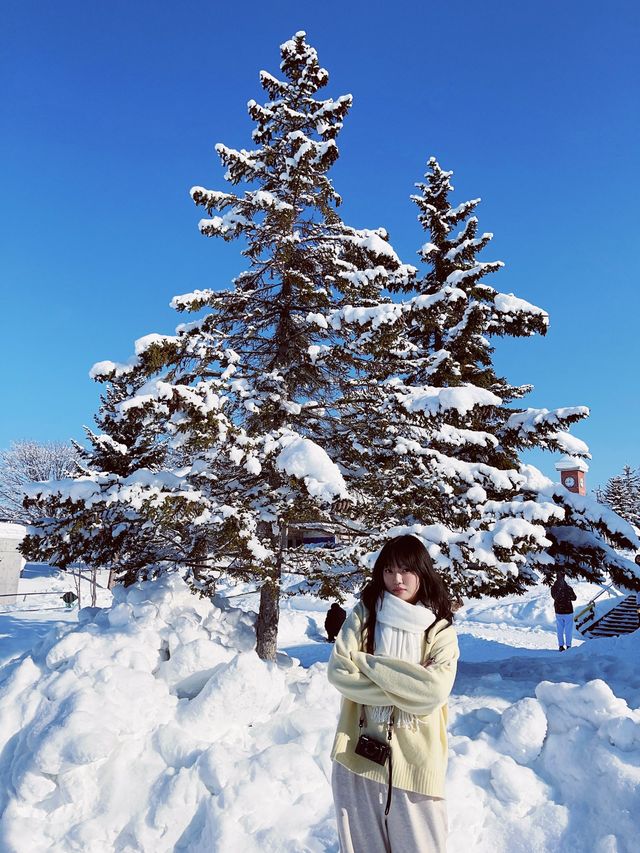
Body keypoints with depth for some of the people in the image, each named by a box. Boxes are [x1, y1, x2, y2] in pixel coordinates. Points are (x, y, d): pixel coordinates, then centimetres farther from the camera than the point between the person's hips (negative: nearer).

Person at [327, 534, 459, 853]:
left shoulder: (441, 630, -1)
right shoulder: (363, 615, 1)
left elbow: (434, 691, -16)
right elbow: (338, 671, -10)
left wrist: (368, 662, -13)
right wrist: (401, 691, -14)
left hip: (415, 759, -1)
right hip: (359, 752, 1)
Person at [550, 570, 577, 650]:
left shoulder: (553, 588, -11)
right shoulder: (568, 588, -19)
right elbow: (574, 598, -5)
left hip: (558, 612, 3)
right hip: (568, 611, -3)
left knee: (560, 630, 13)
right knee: (568, 630, 8)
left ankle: (561, 646, 16)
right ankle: (568, 646, 13)